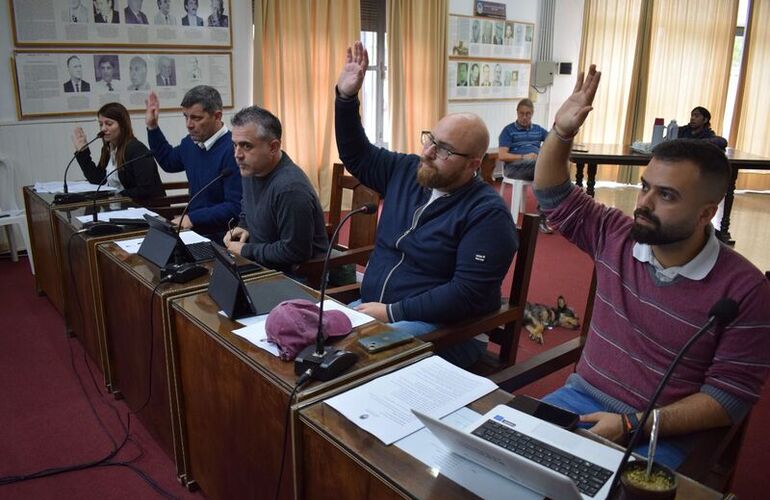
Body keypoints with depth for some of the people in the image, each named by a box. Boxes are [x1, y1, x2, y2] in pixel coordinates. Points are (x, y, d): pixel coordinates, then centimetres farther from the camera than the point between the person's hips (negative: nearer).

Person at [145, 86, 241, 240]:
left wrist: (192, 219, -21)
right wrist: (152, 127, 24)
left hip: (219, 238, -8)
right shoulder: (191, 142, 9)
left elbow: (235, 207, -22)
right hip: (194, 231, 8)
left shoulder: (232, 150, -19)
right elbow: (169, 162, 32)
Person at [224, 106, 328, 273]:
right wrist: (243, 228, 4)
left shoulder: (290, 188, -26)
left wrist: (245, 251, -14)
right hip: (263, 266, 8)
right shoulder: (251, 170, 4)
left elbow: (294, 251, -24)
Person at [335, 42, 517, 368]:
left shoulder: (487, 214, -15)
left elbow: (467, 293, -22)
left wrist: (392, 312, -22)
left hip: (443, 328, -7)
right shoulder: (406, 171, 6)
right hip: (372, 308, 7)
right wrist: (346, 97, 5)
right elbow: (357, 156, 19)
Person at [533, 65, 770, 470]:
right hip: (581, 397, 4)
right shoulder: (616, 236, 0)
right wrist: (561, 131, -6)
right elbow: (554, 197, 11)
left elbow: (731, 396, -11)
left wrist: (632, 424, -20)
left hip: (659, 433, -4)